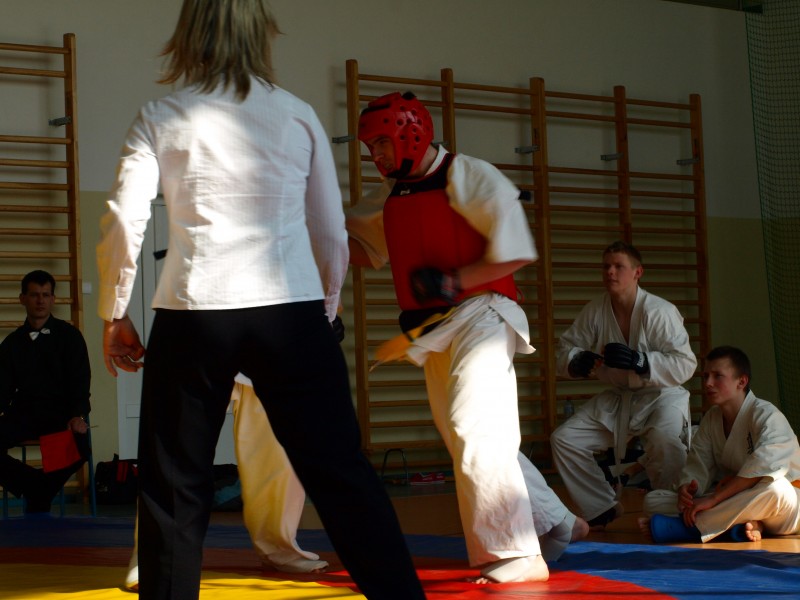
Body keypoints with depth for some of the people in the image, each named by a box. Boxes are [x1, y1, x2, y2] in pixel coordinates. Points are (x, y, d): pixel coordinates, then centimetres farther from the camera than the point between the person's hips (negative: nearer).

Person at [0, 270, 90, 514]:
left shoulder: (68, 336, 7)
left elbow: (80, 380, -1)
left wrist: (78, 416, -19)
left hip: (60, 414, -2)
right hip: (24, 414, 2)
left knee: (79, 444, -34)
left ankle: (38, 496, -8)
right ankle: (36, 490, -11)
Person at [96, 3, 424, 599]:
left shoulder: (161, 118, 3)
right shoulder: (297, 115, 8)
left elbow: (122, 225, -3)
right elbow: (332, 233, 10)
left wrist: (114, 314, 8)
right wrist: (326, 309, 23)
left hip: (191, 315, -1)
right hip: (290, 311, 1)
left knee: (174, 487, 10)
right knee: (343, 476, 5)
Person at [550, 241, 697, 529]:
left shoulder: (660, 311, -19)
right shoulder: (595, 311, -3)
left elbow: (685, 365, -22)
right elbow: (564, 351, 4)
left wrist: (638, 361, -34)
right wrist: (578, 361, -21)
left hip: (661, 395, -6)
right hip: (617, 398, 6)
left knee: (666, 441, -38)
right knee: (564, 440, -5)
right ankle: (604, 509, 9)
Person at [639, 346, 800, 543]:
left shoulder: (765, 415, -14)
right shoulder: (711, 419, 9)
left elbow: (765, 466, -30)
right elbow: (697, 467, 2)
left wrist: (713, 499, -33)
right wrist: (685, 490, -23)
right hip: (732, 503, 6)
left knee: (776, 488, -44)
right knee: (652, 501, -10)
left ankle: (683, 527, -38)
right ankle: (737, 525, -31)